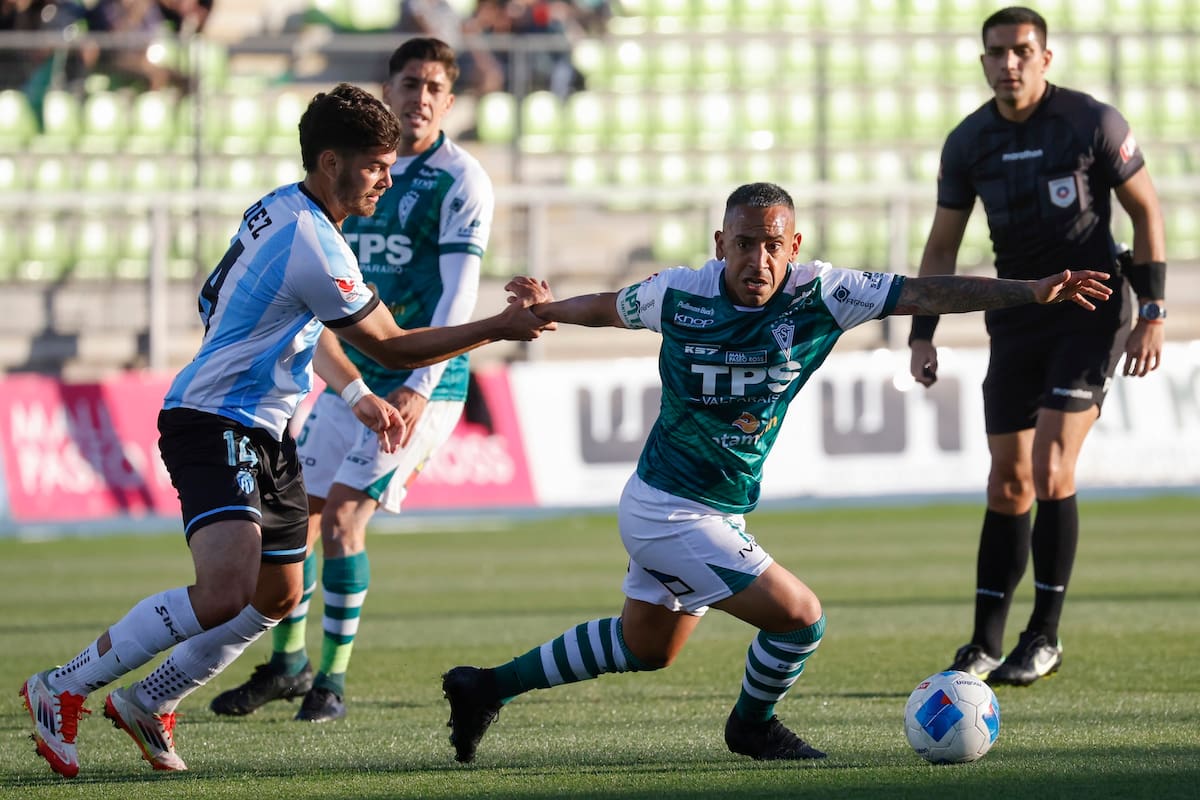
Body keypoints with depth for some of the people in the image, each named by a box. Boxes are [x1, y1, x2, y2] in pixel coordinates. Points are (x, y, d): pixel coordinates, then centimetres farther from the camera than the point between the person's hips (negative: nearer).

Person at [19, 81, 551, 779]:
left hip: (264, 433, 11)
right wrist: (502, 328, -9)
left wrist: (357, 395, 25)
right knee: (225, 592, -26)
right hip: (212, 427, -11)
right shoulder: (313, 249, -22)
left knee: (279, 596, 17)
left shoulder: (282, 211, 9)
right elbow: (393, 347, -12)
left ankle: (148, 703, 30)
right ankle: (63, 689, -14)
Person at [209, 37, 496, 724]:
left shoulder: (460, 182, -10)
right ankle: (289, 662, 27)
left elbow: (460, 293, -17)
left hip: (420, 386, -7)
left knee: (341, 515, -15)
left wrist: (419, 388, -25)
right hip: (350, 378, 7)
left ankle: (333, 679, -2)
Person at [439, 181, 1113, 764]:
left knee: (646, 648, 24)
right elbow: (608, 308, 6)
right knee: (799, 616, -12)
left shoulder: (817, 295, -12)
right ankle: (752, 726, 16)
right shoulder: (678, 293, -17)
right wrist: (544, 310, 23)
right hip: (671, 512, -6)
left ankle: (492, 685, 39)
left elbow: (924, 293, -20)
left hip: (720, 515, 6)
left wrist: (1031, 292, -30)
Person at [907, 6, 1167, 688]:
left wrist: (1152, 313, -8)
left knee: (1051, 468, -15)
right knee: (1008, 481, 3)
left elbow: (1146, 210, -2)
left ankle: (1045, 638, -7)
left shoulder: (1093, 122, -9)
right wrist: (922, 334, 1)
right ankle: (987, 646, 7)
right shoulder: (968, 143, 2)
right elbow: (942, 248, 10)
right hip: (1016, 319, 4)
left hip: (1091, 311, -4)